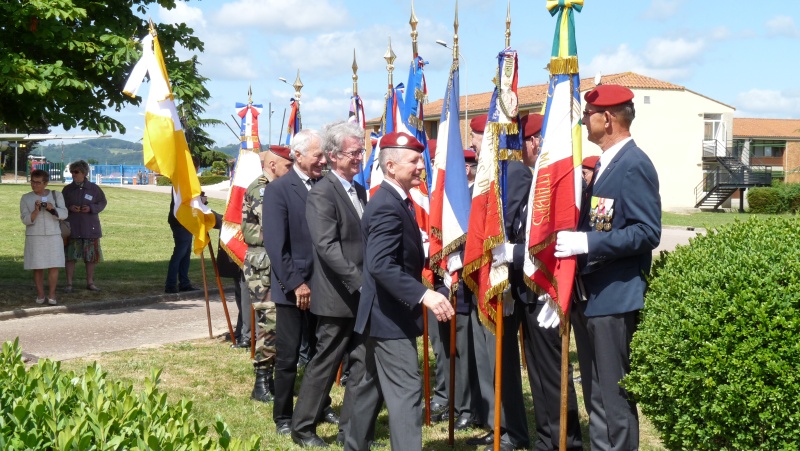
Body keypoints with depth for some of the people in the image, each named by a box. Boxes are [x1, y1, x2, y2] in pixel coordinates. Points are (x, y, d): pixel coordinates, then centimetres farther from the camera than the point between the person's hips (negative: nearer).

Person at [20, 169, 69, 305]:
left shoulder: (56, 195, 0)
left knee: (54, 266, -2)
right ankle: (40, 295, 12)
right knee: (38, 267, 1)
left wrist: (52, 208, -26)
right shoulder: (26, 198, 0)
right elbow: (26, 220, -6)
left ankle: (52, 295, 8)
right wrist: (36, 211, -24)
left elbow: (63, 214, -8)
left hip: (53, 236, 0)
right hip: (34, 237, 0)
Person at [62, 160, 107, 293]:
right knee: (70, 256, -2)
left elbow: (102, 202, 7)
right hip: (72, 227, 0)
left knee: (91, 256, 5)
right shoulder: (67, 189, 5)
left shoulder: (94, 188, 2)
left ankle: (90, 282, 17)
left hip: (90, 227, 0)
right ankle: (69, 283, 5)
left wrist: (91, 208, -11)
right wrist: (69, 208, -11)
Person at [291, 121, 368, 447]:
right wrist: (360, 281, -27)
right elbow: (327, 246, -22)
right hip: (339, 298, -8)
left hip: (363, 297, 8)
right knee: (325, 363, 1)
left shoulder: (359, 191, 14)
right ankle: (303, 427, 15)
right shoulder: (322, 194, -13)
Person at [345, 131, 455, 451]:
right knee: (406, 391, -10)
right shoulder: (387, 206, -21)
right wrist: (424, 295, -38)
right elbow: (380, 265, -32)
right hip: (390, 316, -10)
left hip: (383, 315, 10)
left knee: (372, 386, 19)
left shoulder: (395, 200, 12)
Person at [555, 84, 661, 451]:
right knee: (594, 393, 18)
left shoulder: (634, 166, -14)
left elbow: (647, 232, -21)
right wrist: (571, 240, 9)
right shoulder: (604, 164, 15)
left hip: (614, 299, -10)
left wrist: (587, 243, -25)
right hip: (589, 296, 10)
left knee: (613, 396, -3)